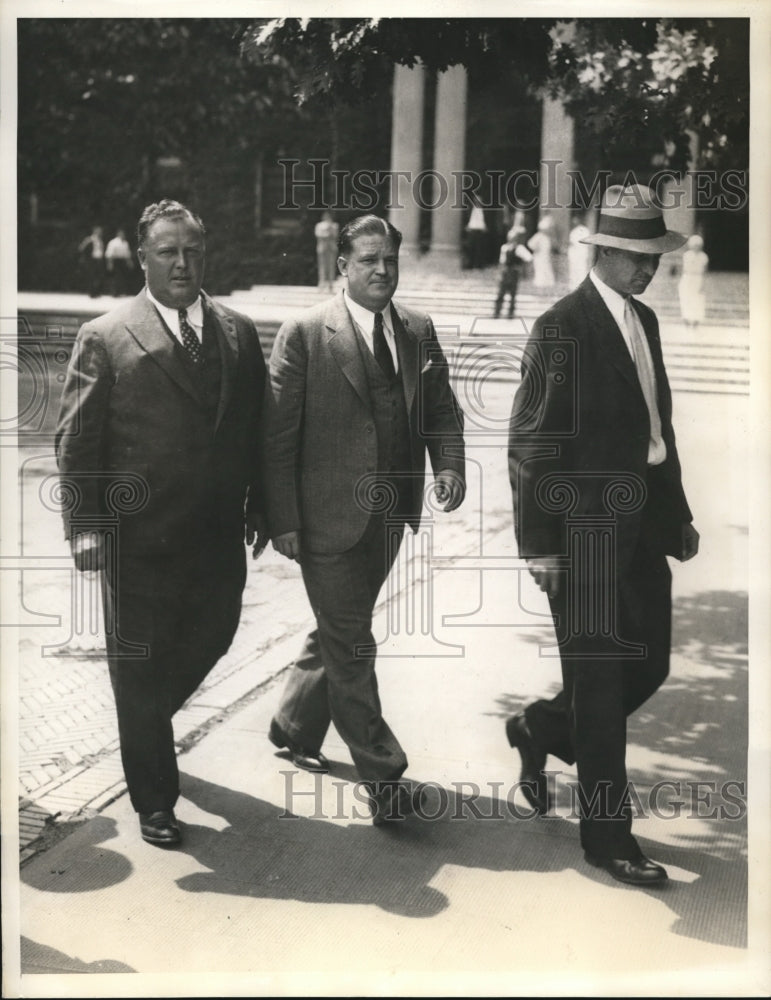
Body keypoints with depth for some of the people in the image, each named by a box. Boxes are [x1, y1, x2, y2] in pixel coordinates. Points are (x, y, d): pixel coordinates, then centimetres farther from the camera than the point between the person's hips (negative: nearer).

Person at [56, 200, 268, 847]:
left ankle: (147, 726, 47)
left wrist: (258, 506, 9)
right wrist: (86, 526, -13)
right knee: (141, 669, 7)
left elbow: (258, 428, 12)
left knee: (210, 639, 16)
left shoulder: (239, 333, 7)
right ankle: (154, 801, 26)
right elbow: (76, 441, -7)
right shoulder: (105, 338, -6)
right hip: (140, 543, -4)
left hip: (219, 536, 4)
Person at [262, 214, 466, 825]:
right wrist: (283, 521, -13)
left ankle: (295, 725, 44)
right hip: (329, 517, -6)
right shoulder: (305, 335, -9)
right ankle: (384, 783, 8)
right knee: (351, 648, 0)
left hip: (390, 516, 6)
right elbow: (277, 435, -10)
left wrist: (449, 464, -8)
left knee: (342, 632, 21)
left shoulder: (418, 332, 7)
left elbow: (442, 409, 13)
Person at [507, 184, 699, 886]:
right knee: (599, 679, 0)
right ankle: (607, 835, 13)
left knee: (649, 663, 13)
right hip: (587, 529, -8)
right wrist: (539, 545, -16)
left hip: (641, 522, 8)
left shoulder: (645, 321, 13)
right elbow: (531, 445, -14)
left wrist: (677, 514, 17)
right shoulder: (562, 328, -12)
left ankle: (538, 731, 37)